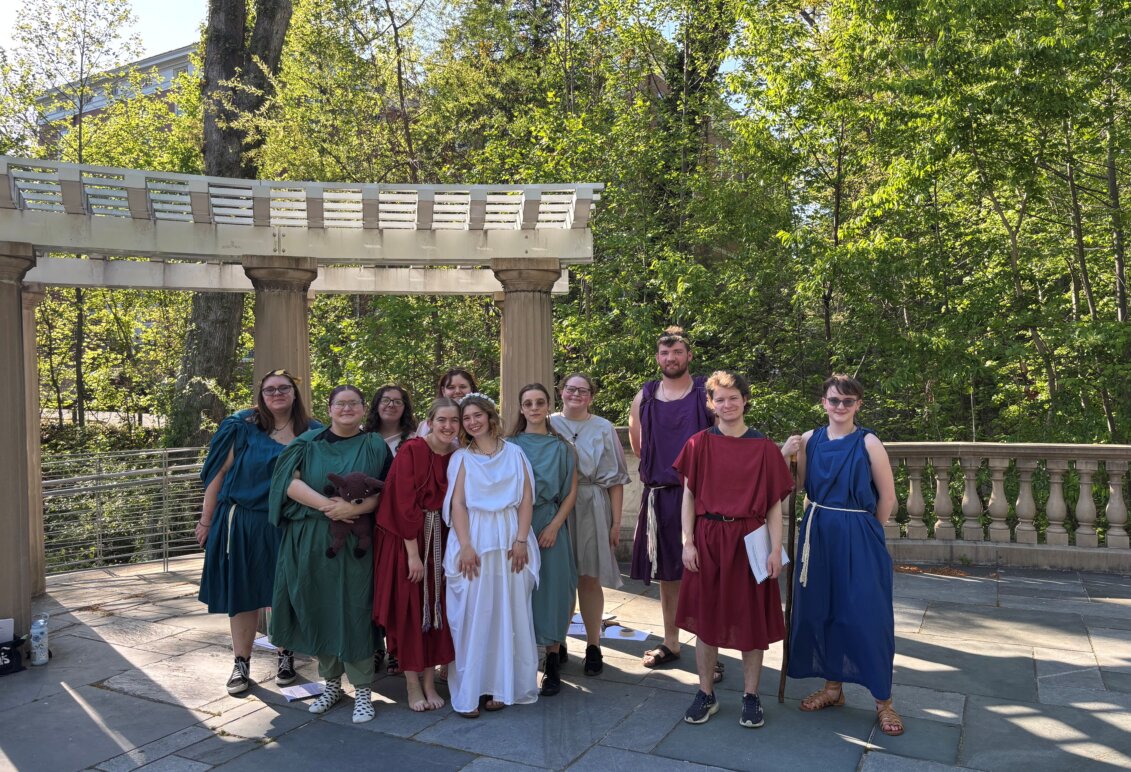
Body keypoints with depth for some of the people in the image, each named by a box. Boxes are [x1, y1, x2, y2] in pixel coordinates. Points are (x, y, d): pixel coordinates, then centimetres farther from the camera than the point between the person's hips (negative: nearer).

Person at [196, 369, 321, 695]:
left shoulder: (313, 433, 1)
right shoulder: (242, 428, -4)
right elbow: (218, 474, -1)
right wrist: (206, 521, 0)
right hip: (243, 523, -1)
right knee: (242, 594, 7)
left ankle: (285, 656, 29)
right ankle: (241, 663, 22)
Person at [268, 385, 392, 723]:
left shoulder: (375, 447, 5)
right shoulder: (308, 442, 7)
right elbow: (289, 481, -6)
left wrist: (354, 508, -19)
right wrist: (326, 505, -18)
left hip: (354, 542, -2)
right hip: (310, 541, 2)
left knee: (354, 611, -2)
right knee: (319, 609, 7)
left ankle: (362, 689, 9)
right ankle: (331, 682, 24)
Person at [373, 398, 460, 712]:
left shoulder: (457, 457, 4)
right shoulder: (411, 450, -12)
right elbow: (404, 502, -15)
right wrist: (413, 552, -18)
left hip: (439, 540, 5)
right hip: (406, 538, -5)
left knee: (436, 609, 8)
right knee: (408, 609, 2)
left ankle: (429, 682, 19)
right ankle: (413, 685, 13)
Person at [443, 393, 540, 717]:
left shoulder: (514, 453, 8)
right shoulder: (461, 457, 6)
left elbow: (526, 498, 3)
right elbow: (457, 503, -2)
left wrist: (521, 540, -7)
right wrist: (465, 546, -12)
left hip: (509, 541, 1)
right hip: (474, 541, -1)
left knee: (509, 613, 4)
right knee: (471, 615, 0)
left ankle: (503, 685, 16)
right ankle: (469, 692, 8)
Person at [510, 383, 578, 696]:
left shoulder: (561, 446, 5)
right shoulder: (510, 445, 6)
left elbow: (572, 491, 2)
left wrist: (554, 525, -9)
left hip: (552, 526, 0)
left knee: (551, 589, 1)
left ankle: (553, 667, 11)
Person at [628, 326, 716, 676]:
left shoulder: (708, 393, -2)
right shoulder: (644, 397, 8)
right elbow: (638, 446, 21)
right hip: (659, 495, 4)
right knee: (667, 572, 12)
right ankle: (670, 643, 25)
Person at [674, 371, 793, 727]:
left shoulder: (764, 447, -1)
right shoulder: (699, 444, 1)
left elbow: (774, 504, 0)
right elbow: (689, 496, 2)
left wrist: (776, 549, -5)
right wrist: (687, 542, -4)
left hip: (749, 541, -1)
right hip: (707, 540, 1)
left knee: (751, 618, 7)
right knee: (706, 617, 8)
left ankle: (751, 697, 23)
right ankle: (706, 695, 23)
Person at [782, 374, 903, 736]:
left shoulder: (868, 443, -8)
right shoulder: (810, 440, 3)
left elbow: (887, 497, -3)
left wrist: (865, 533, 5)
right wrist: (786, 455, -7)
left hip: (858, 540, -4)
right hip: (818, 536, 4)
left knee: (866, 615, 0)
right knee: (819, 610, 11)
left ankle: (883, 699, 15)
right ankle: (833, 686, 29)